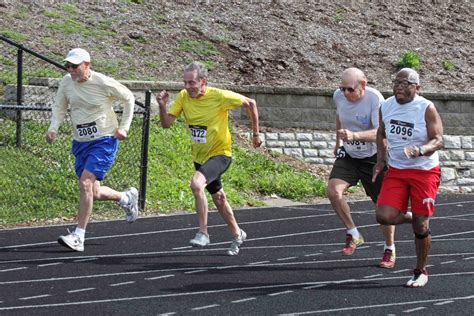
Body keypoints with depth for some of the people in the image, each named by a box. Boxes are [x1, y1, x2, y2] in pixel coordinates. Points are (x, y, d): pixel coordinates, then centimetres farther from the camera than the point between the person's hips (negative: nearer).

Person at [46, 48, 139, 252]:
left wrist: (124, 127, -3)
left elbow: (129, 98, 0)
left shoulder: (103, 83, -15)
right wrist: (53, 128, -5)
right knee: (94, 193, 9)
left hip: (104, 141, -6)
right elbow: (59, 107, 13)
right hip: (80, 143, 6)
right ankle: (127, 198, 41)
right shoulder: (66, 82, -1)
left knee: (85, 183, -21)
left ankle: (78, 237, -18)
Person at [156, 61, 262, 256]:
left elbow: (250, 104, -7)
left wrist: (255, 134, -1)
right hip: (199, 157, 7)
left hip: (220, 154, -7)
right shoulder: (184, 97, -8)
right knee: (218, 198, 20)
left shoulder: (220, 97, -21)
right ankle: (237, 234, 42)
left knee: (196, 184, -31)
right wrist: (162, 107, -29)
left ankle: (203, 233, -21)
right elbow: (166, 123, -10)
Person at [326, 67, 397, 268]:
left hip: (374, 157, -4)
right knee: (333, 190, -20)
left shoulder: (375, 99, -24)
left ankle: (390, 250, 24)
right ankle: (353, 234, -2)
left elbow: (380, 133, -34)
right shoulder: (338, 96, -7)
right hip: (348, 155, 4)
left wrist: (354, 136, -50)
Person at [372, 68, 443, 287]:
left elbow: (438, 141, -15)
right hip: (396, 171, 4)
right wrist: (381, 160, 6)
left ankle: (421, 272, 18)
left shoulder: (426, 108, -13)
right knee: (384, 216, -14)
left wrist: (419, 150, -35)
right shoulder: (386, 106, 2)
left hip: (424, 172, -4)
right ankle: (412, 219, 21)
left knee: (420, 225, -2)